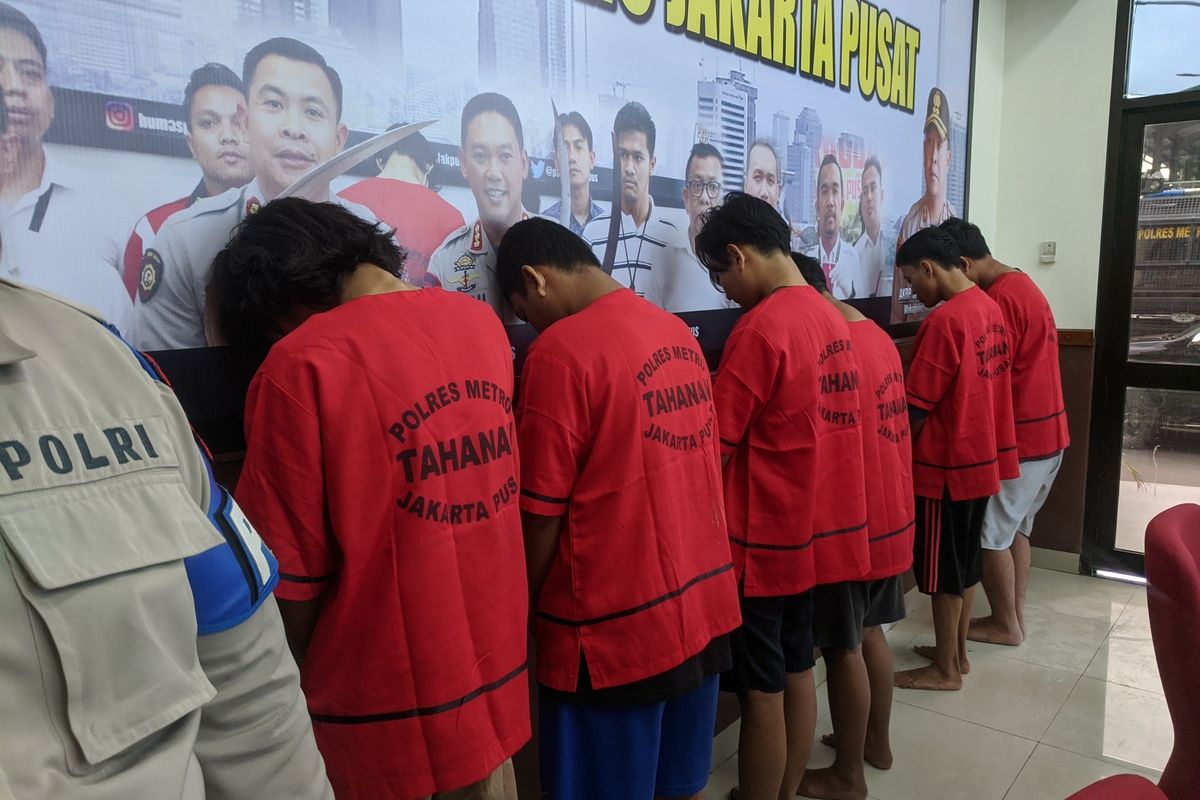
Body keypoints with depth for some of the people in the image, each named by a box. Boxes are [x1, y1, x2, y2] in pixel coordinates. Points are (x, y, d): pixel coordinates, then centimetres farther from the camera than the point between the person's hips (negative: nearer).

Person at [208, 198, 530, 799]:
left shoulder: (301, 363, -20)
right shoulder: (482, 323, -1)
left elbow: (290, 576, -14)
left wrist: (292, 682, 4)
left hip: (387, 708, -5)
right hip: (497, 667, 5)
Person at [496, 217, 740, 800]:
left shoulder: (560, 350, -16)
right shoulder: (677, 333, 7)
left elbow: (542, 512, -13)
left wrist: (521, 609, 2)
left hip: (614, 624, -7)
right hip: (702, 600, 7)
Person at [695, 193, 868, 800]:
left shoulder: (759, 328, -19)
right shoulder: (829, 318, 6)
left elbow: (715, 449, -17)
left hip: (764, 542, -8)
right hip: (817, 531, 8)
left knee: (760, 693, 6)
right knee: (796, 675, 19)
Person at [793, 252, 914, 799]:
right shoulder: (876, 336, 7)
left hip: (850, 524, -9)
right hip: (888, 515, 9)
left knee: (843, 649, 5)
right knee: (870, 633, 21)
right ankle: (877, 743, 38)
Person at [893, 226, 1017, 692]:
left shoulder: (943, 321, -21)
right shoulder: (990, 308, 6)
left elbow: (916, 407, -18)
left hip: (946, 465, -9)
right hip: (982, 457, 9)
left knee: (943, 571, 5)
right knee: (964, 563, 19)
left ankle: (944, 670, 19)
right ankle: (957, 653, 32)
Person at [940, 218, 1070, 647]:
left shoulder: (999, 299, -21)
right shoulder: (1021, 285, 12)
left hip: (1018, 438, -10)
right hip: (1045, 432, 10)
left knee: (989, 535, 3)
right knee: (1015, 528, 18)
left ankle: (1005, 625, 15)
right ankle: (1015, 615, 27)